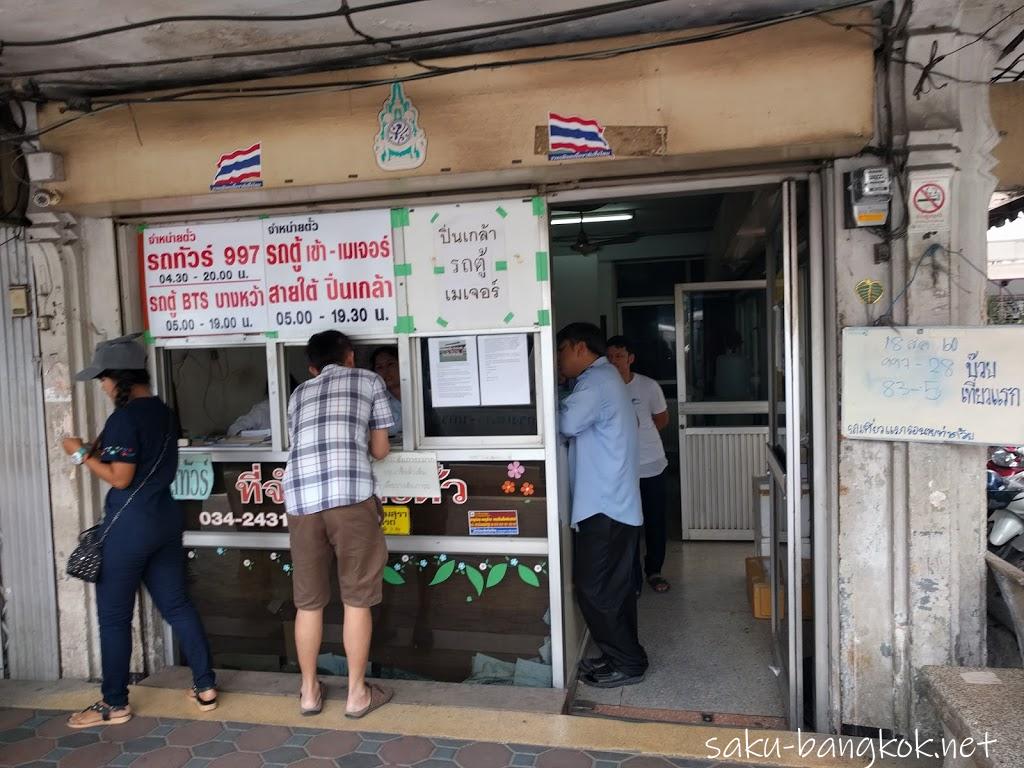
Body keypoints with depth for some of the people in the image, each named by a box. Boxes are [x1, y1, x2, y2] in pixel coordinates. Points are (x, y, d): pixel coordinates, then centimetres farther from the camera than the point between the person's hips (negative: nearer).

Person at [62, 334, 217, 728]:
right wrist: (100, 449, 10)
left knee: (114, 616, 7)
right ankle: (205, 686, 19)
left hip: (129, 525, -8)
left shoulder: (124, 418, -17)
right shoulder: (165, 413, 9)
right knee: (177, 604, 14)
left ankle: (114, 704, 19)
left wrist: (82, 455, -7)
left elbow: (120, 478, -18)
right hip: (165, 518, 8)